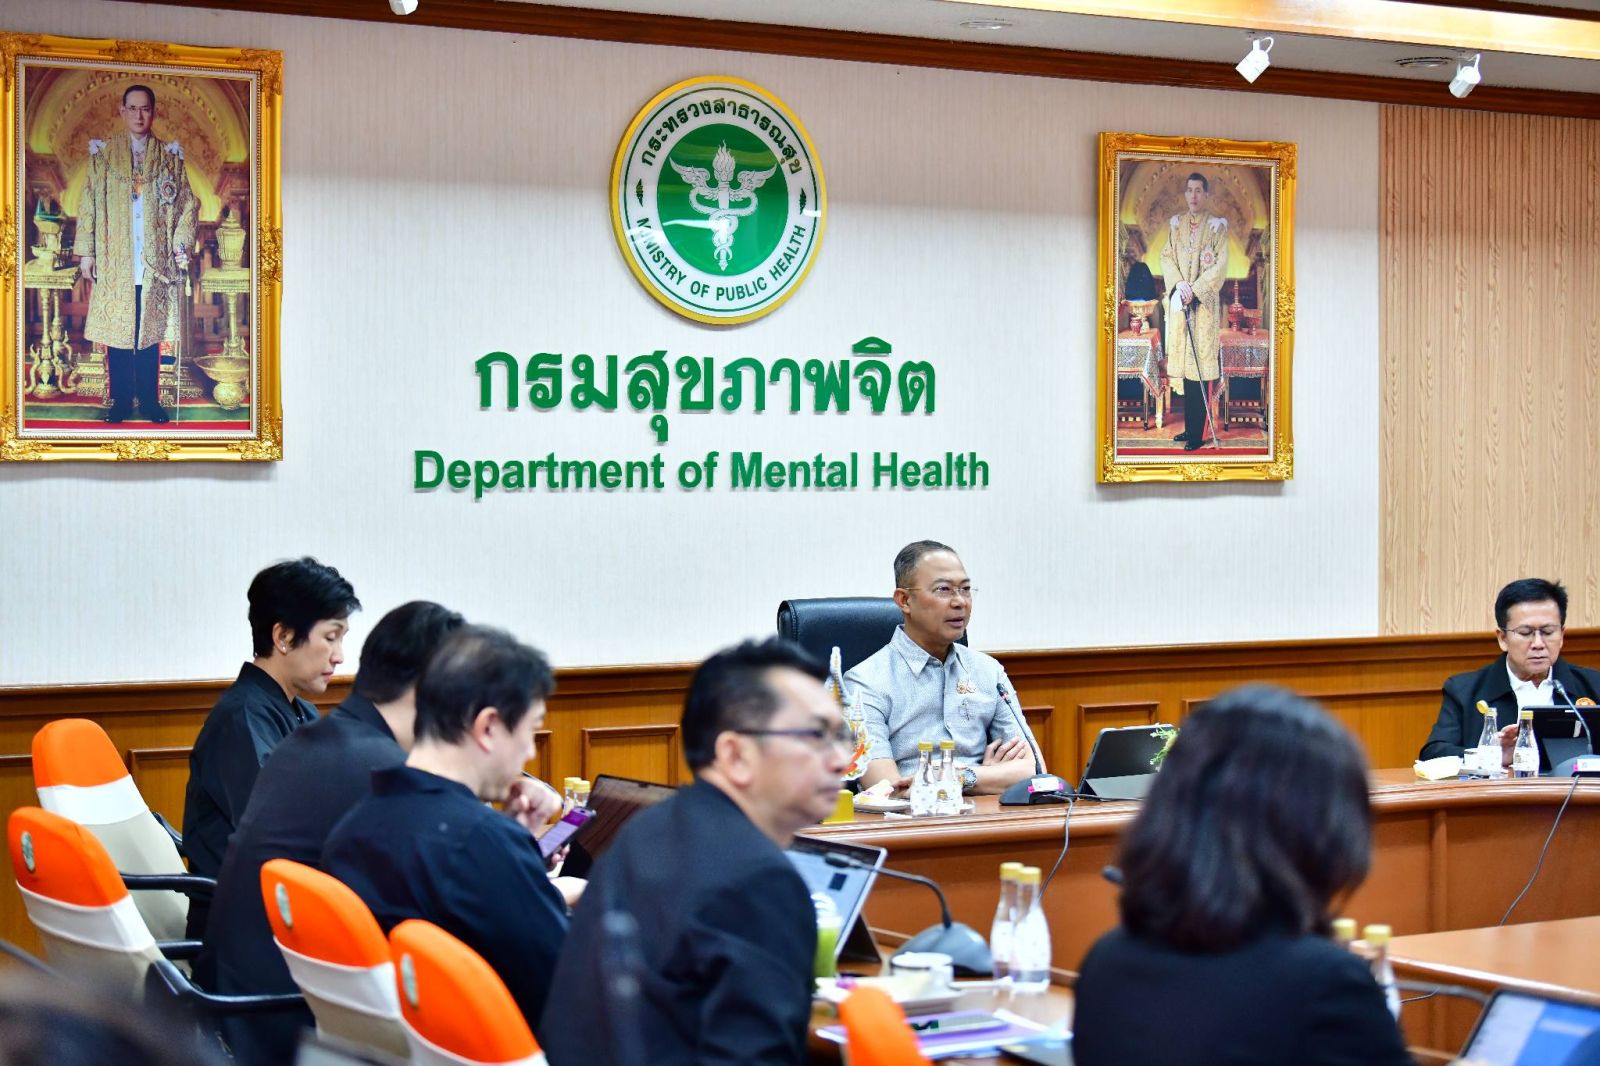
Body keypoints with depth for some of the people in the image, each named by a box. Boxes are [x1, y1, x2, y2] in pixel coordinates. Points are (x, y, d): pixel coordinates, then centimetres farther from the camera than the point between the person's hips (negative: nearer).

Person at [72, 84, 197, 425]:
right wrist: (86, 252, -2)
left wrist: (182, 243, -6)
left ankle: (149, 399, 11)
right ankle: (120, 400, 9)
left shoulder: (169, 156, 7)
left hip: (155, 260, 0)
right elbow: (88, 204, 4)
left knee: (150, 330, 2)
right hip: (114, 261, 0)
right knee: (116, 330, 1)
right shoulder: (103, 154, 6)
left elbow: (186, 204, 7)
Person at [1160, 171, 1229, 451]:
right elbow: (1166, 257, 8)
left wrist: (1195, 289, -15)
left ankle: (1198, 433, -6)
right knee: (1184, 362, 6)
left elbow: (1220, 265, -8)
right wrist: (1178, 284, -9)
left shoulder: (1217, 226, -2)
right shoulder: (1176, 224, 12)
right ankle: (1189, 426, 13)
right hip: (1179, 301, 5)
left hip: (1204, 302, -5)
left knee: (1201, 364, -8)